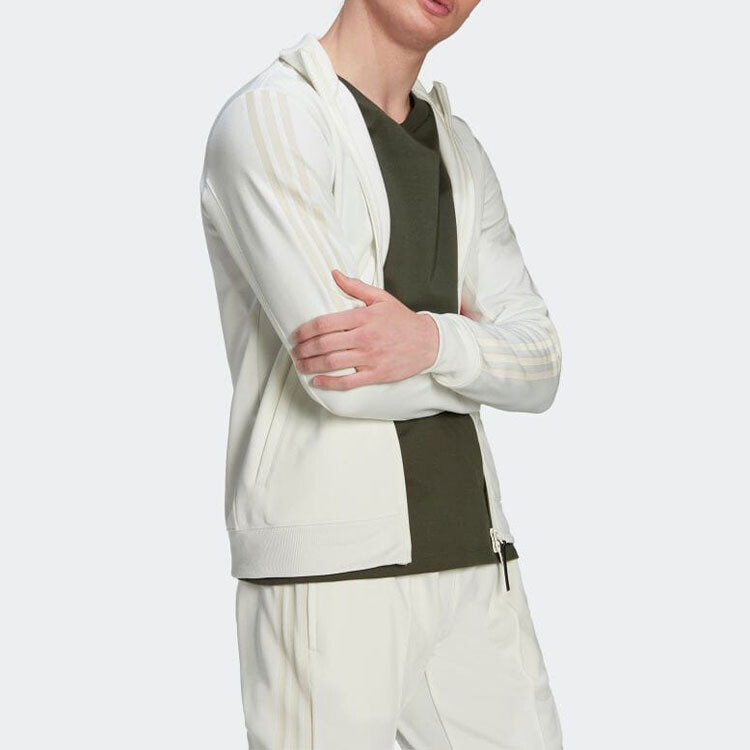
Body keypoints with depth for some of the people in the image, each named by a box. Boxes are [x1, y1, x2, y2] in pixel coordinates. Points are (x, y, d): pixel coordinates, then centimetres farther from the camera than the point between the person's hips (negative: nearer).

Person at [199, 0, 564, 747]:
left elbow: (537, 371, 4)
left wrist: (427, 343, -19)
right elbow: (341, 377, -19)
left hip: (466, 559, 7)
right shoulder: (266, 119, -10)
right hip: (327, 570, -7)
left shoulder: (458, 154, 17)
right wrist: (470, 347, 1)